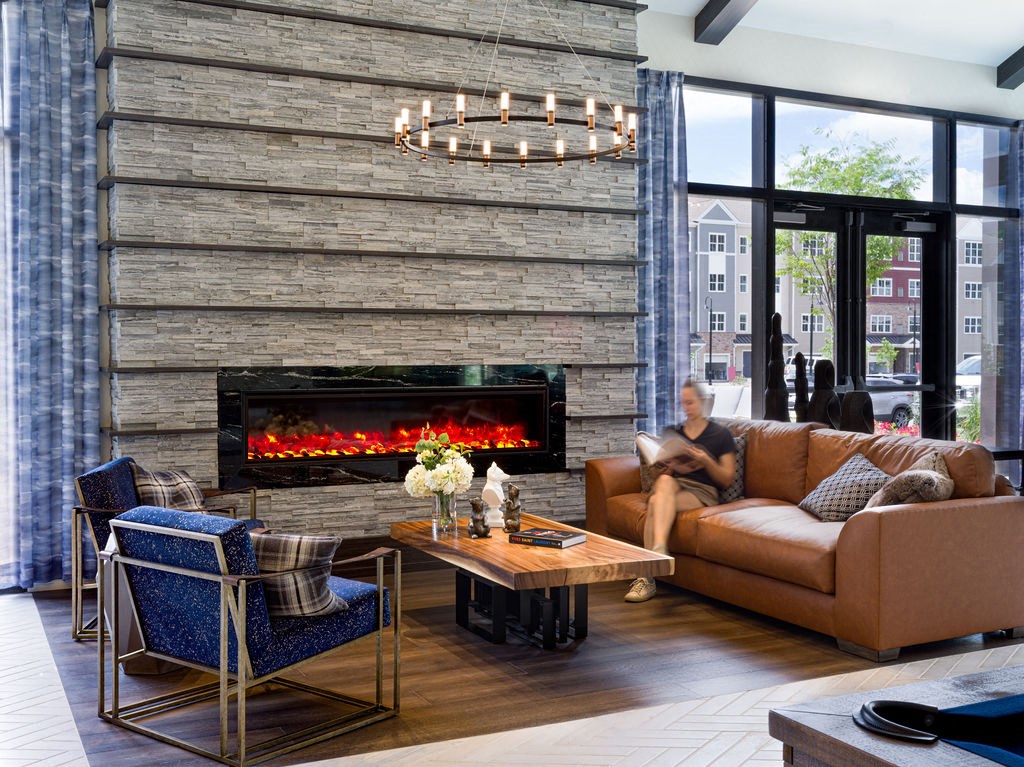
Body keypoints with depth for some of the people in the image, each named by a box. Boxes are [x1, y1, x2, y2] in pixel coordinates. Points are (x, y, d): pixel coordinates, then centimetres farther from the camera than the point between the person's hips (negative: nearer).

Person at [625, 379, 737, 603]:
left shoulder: (720, 434, 9)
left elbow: (726, 479, 4)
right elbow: (662, 470, 24)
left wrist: (706, 461, -13)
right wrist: (662, 468, 1)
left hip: (703, 492, -3)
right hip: (674, 485, 4)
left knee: (656, 503, -34)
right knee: (664, 481, -36)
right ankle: (659, 550, -47)